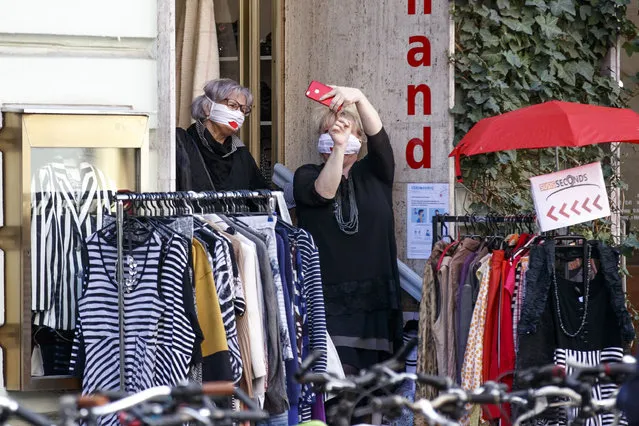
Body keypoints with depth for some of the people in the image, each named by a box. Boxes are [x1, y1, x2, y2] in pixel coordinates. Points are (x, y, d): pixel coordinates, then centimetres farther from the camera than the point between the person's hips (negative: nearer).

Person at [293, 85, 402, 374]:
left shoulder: (374, 174, 15)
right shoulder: (306, 176, 11)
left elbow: (378, 137, -4)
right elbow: (324, 192, -12)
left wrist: (359, 98, -21)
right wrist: (338, 146, -26)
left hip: (374, 297, 2)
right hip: (328, 297, -2)